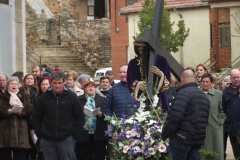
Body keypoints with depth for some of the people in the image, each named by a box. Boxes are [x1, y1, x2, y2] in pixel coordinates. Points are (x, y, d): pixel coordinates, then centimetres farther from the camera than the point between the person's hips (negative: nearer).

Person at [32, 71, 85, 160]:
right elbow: (36, 118, 8)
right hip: (47, 140, 2)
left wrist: (75, 135, -3)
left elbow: (80, 117, 3)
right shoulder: (43, 98, 4)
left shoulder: (72, 97, 1)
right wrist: (39, 135, 1)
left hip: (66, 139, -1)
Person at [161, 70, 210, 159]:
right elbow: (205, 120, 22)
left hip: (181, 139, -8)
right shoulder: (204, 96, 16)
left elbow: (174, 117, -21)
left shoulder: (183, 93, -13)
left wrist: (165, 134, -12)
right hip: (198, 141, 8)